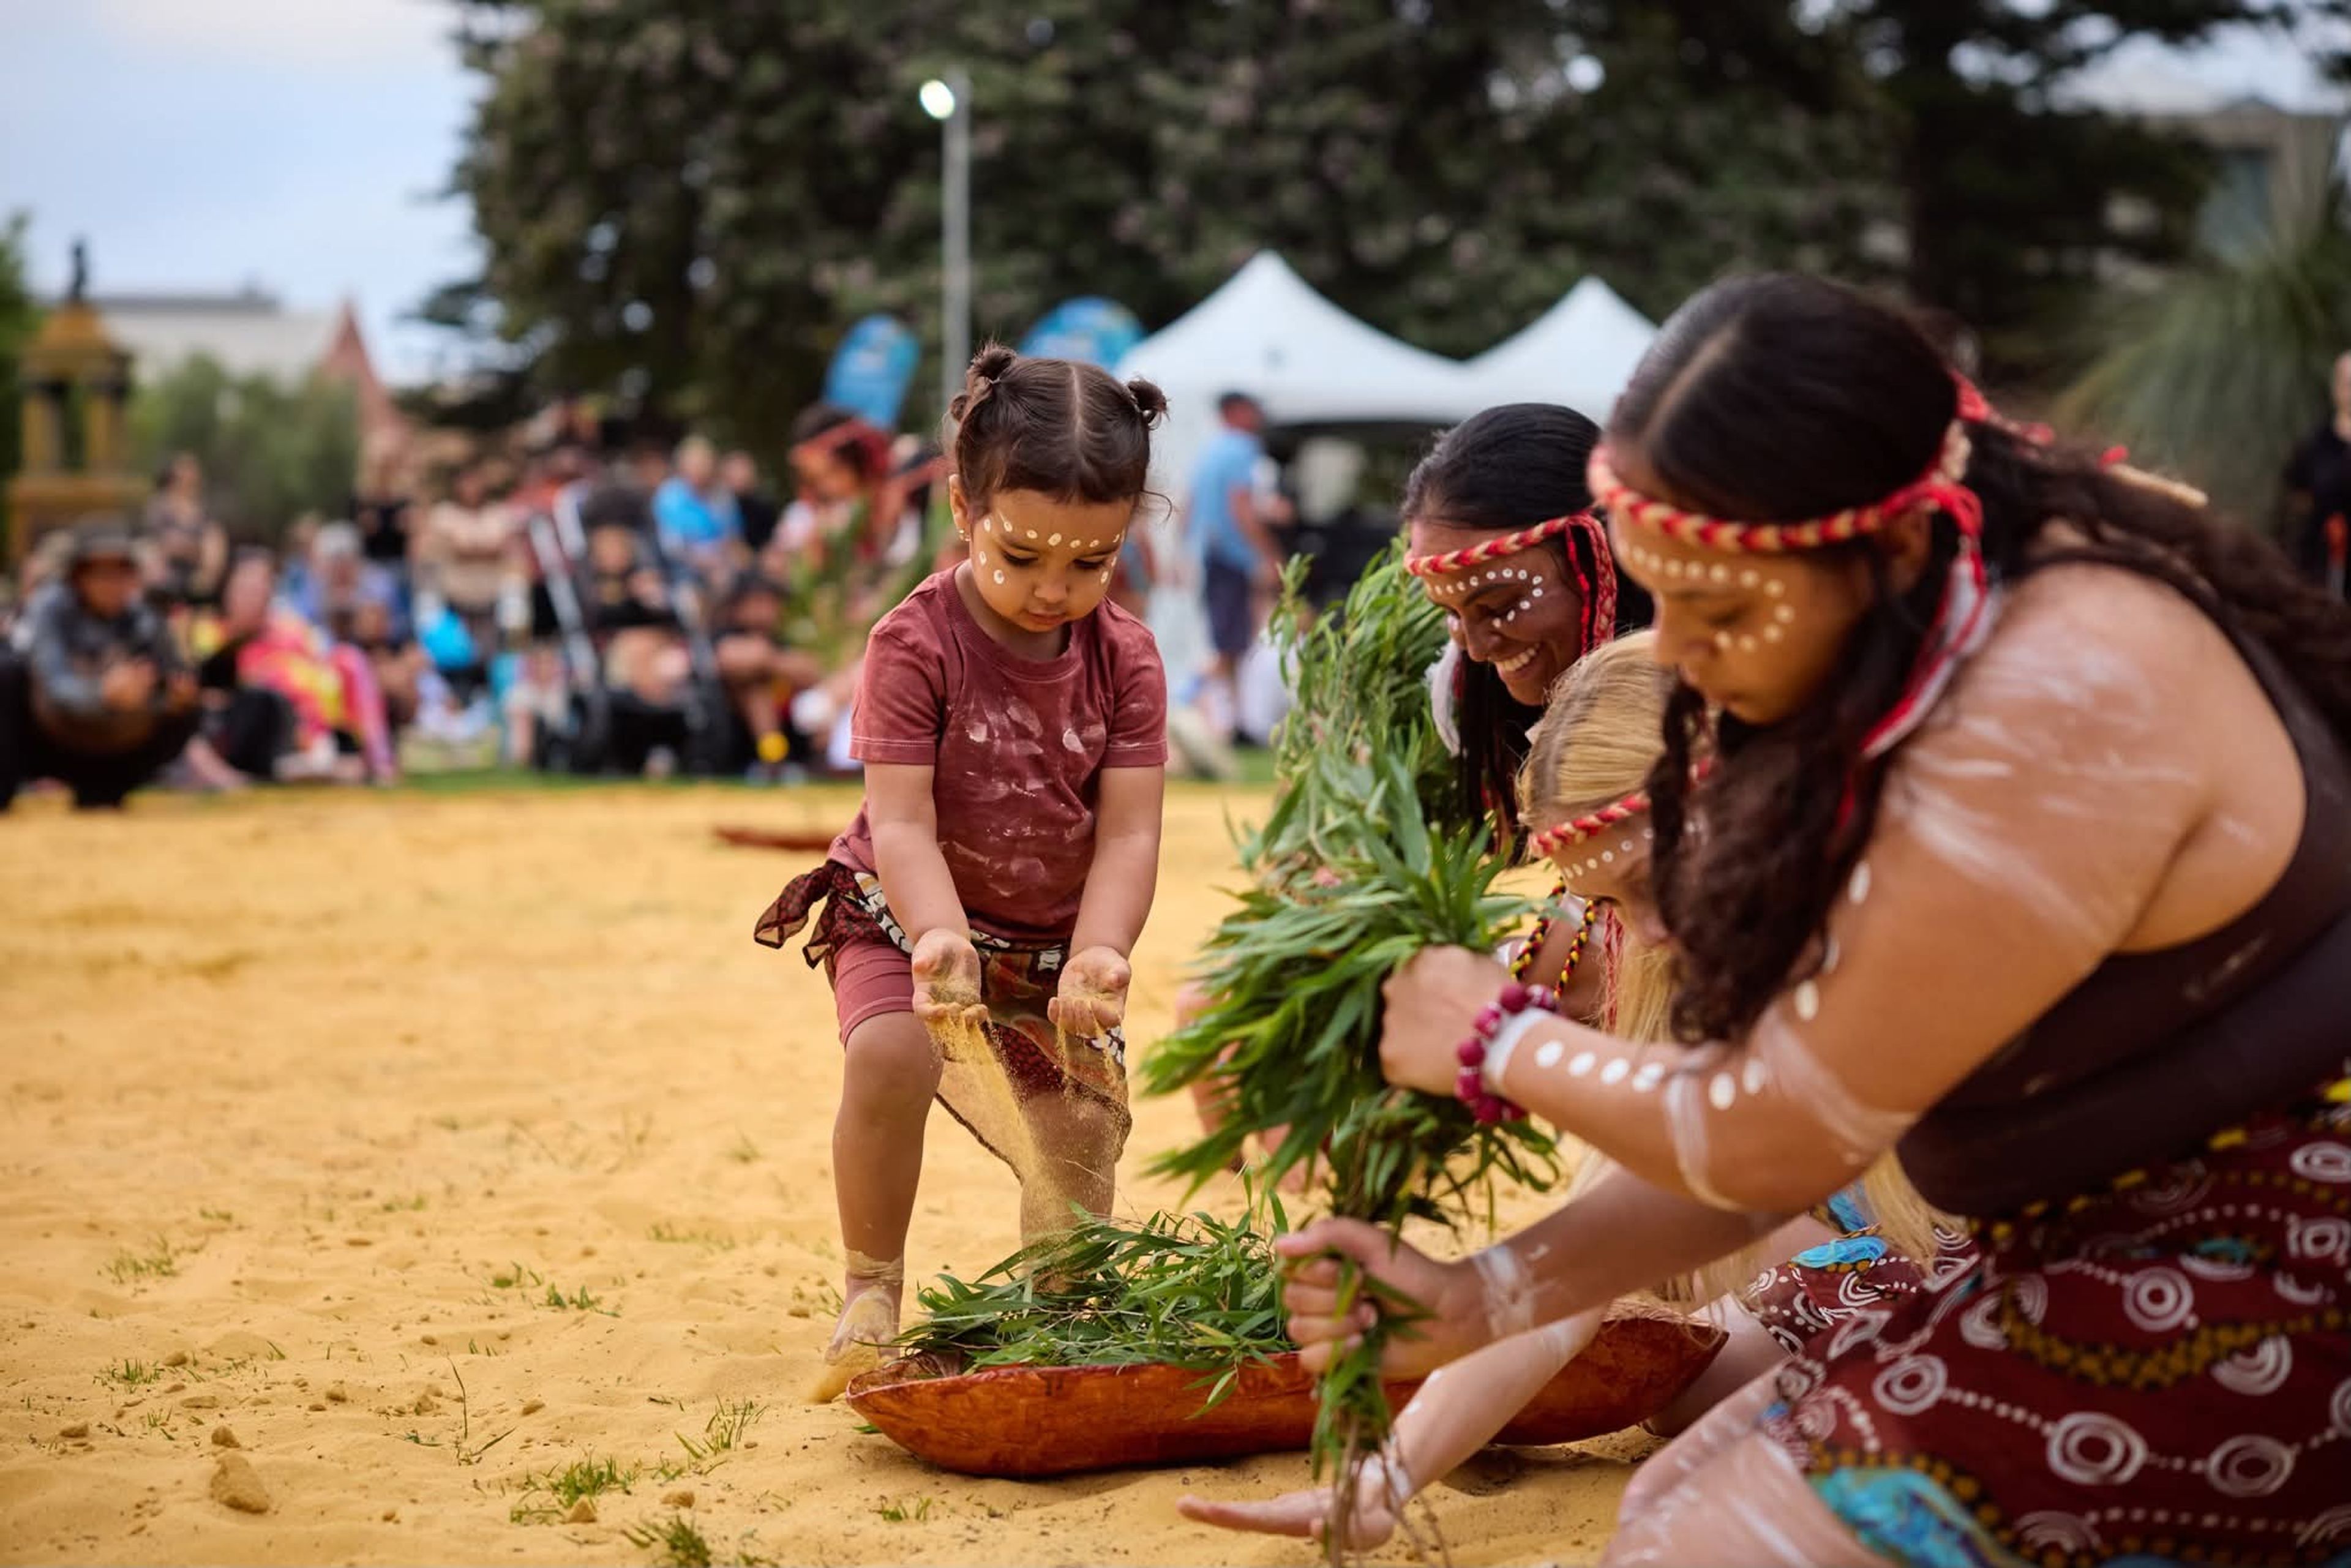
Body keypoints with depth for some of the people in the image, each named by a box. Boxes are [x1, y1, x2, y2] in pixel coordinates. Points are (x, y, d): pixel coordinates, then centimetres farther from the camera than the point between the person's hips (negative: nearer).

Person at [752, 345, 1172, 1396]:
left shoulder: (1125, 659, -9)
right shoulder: (917, 642, -19)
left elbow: (1129, 832, -16)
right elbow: (902, 821, -25)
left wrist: (1098, 953, -34)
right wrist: (941, 937, -43)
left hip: (1052, 944, 4)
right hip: (905, 924, -4)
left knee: (1081, 1139, 0)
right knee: (890, 1055, -31)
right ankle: (870, 1289, -12)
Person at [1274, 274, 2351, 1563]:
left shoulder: (2055, 709, -25)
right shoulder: (1901, 662, 3)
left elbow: (1780, 1139, -18)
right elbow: (1776, 1119, 6)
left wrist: (1502, 1044, -2)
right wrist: (1488, 1297, 1)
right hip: (2096, 1264, 9)